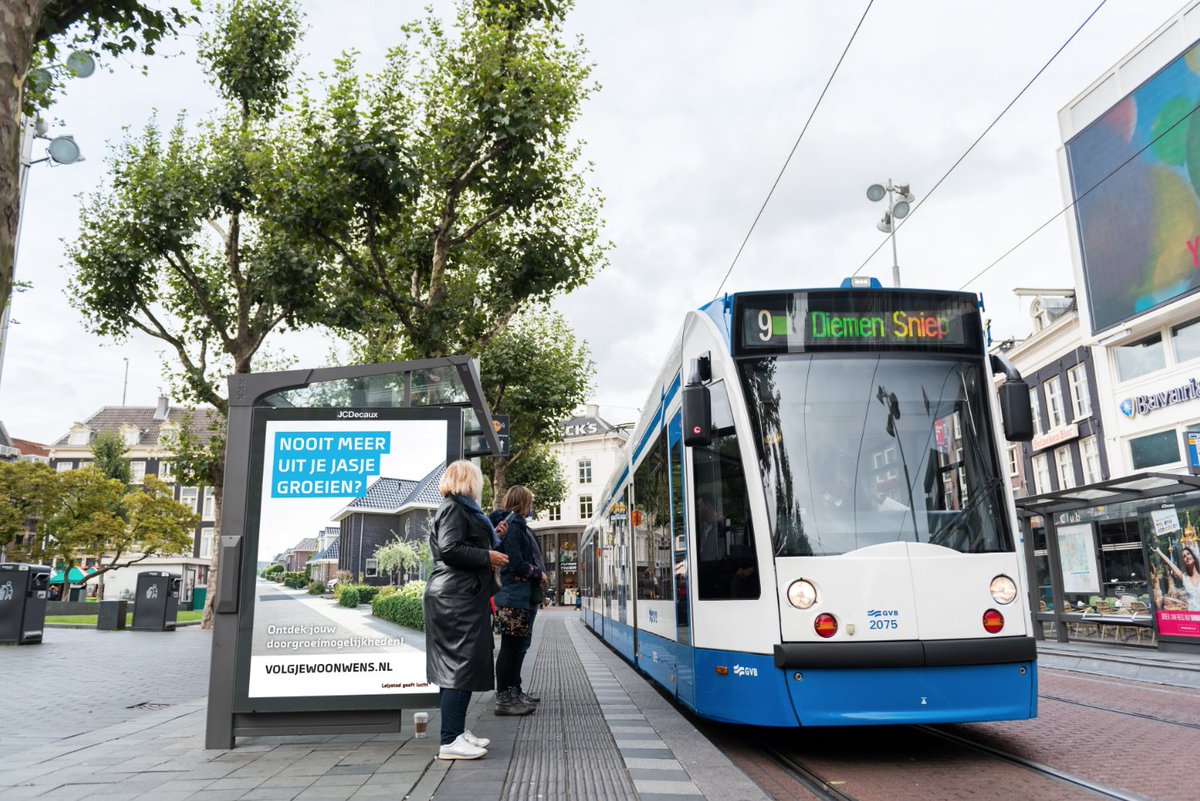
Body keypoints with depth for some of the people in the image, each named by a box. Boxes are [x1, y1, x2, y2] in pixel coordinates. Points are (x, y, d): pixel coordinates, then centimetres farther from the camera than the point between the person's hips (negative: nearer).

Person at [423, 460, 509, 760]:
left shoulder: (462, 508, 21)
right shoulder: (454, 508, -10)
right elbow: (449, 550, -20)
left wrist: (491, 545, 18)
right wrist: (487, 557, -15)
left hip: (465, 597, 11)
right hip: (455, 598, -11)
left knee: (467, 665, 13)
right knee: (461, 665, -10)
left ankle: (458, 731, 19)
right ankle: (450, 741, -8)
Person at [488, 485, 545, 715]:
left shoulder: (518, 524, 17)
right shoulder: (513, 525, -14)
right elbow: (516, 563, -19)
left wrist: (538, 573, 5)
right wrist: (539, 574, -8)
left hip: (525, 596, 10)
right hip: (515, 596, -10)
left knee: (519, 645, 17)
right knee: (510, 646, -5)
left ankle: (514, 691, 27)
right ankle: (504, 699, 0)